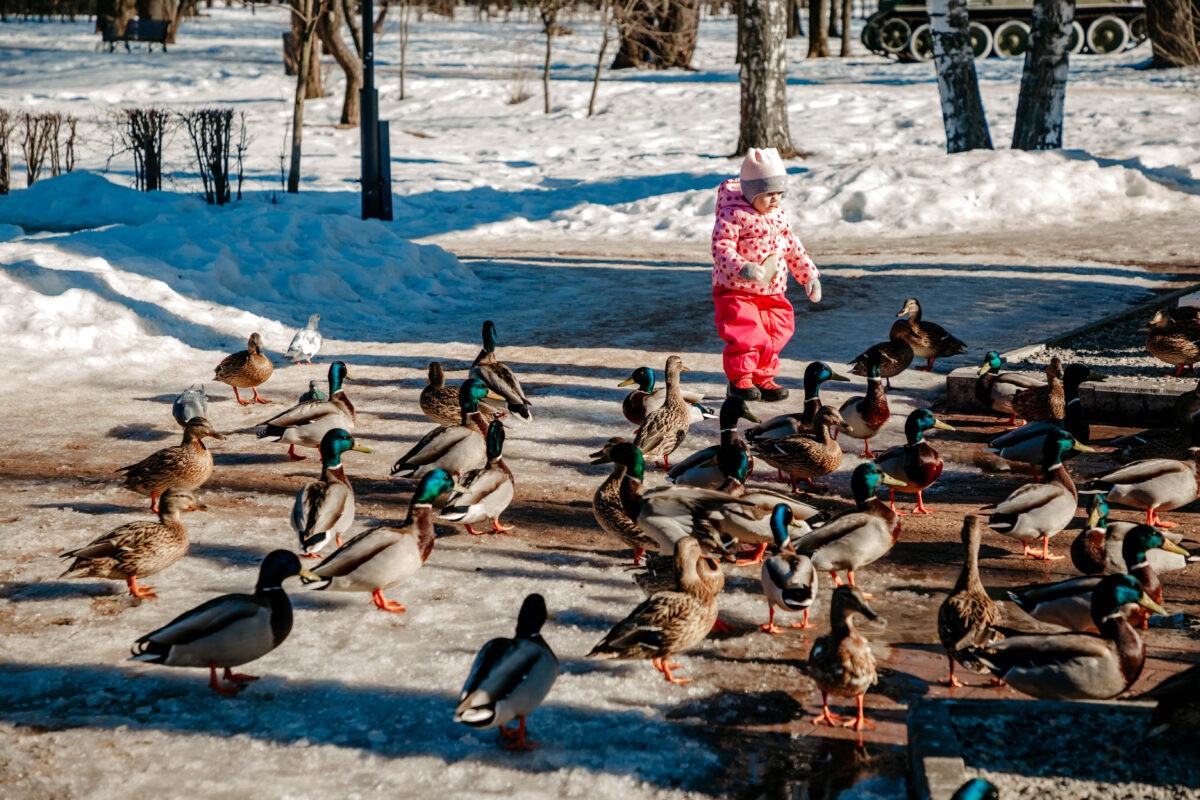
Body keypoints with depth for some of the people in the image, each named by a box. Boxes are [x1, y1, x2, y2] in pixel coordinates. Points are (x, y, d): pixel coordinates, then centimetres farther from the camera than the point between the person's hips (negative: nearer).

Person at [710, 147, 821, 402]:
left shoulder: (778, 215, 9)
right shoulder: (733, 214, -15)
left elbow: (793, 248, 18)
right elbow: (721, 248, -23)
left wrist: (810, 276, 13)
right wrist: (743, 269, -38)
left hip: (773, 293, 7)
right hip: (736, 291, -7)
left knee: (776, 333, 8)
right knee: (745, 333, -14)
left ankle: (763, 378, 22)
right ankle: (739, 379, 1)